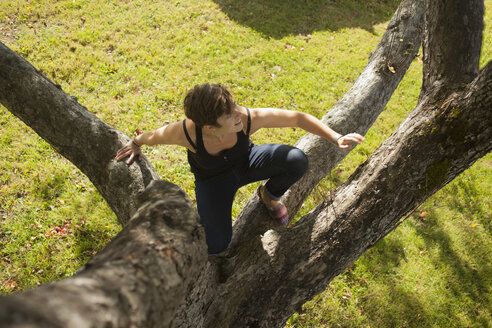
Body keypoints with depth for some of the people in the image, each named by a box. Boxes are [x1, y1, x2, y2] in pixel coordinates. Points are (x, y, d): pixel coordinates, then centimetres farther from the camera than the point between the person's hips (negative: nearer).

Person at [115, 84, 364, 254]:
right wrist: (136, 143, 7)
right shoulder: (185, 133, -37)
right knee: (216, 245, -18)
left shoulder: (249, 117, -36)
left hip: (246, 162, 2)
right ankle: (207, 214, 20)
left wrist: (336, 138, -30)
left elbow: (299, 118, -25)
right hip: (213, 179, -1)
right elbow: (155, 136, -13)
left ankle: (269, 195, 9)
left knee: (297, 161, -25)